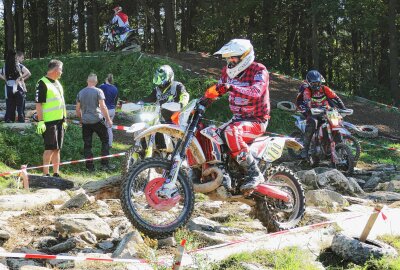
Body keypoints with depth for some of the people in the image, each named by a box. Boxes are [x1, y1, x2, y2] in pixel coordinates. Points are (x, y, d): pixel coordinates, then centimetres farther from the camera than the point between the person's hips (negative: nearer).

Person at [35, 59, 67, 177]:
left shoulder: (57, 83, 17)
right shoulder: (42, 83, -11)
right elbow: (38, 103, -15)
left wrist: (64, 119, 20)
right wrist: (40, 122, -20)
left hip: (59, 121, 8)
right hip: (49, 122, -8)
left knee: (57, 149, 10)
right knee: (50, 148, -9)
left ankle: (56, 173, 16)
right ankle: (46, 174, -4)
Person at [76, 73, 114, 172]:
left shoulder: (80, 93, 8)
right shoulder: (98, 91, -6)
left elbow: (78, 109, 10)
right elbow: (103, 107, -12)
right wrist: (108, 119, -6)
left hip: (85, 122, 4)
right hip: (97, 120, -4)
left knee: (87, 144, 7)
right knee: (105, 140, 9)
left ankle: (90, 166, 6)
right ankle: (105, 164, 3)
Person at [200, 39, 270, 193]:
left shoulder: (259, 71, -13)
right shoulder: (228, 71, 9)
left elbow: (256, 92, -32)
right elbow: (218, 88, 24)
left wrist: (231, 87, -45)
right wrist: (204, 100, 5)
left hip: (257, 121, -8)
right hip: (237, 118, 8)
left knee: (231, 132, -37)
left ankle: (254, 173, -33)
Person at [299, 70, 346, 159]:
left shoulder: (325, 89, 5)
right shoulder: (307, 91, -4)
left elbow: (336, 98, -3)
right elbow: (307, 101, -24)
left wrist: (343, 108, -16)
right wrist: (307, 108, -46)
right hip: (313, 113, -4)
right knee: (312, 122, -36)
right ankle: (305, 149, -36)